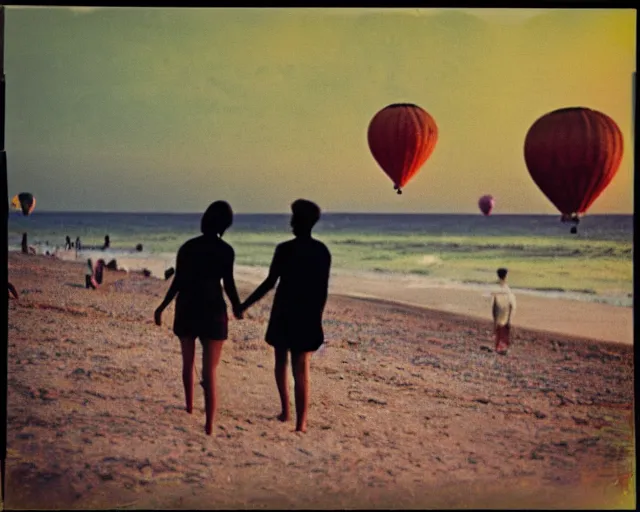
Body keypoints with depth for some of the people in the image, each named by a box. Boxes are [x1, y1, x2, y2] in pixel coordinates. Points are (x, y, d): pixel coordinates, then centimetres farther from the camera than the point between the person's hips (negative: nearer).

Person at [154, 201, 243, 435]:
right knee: (209, 372, -4)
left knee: (188, 362, 24)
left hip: (186, 309, 3)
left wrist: (162, 308, 8)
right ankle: (209, 425, -13)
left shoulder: (188, 246, 1)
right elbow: (228, 283, -8)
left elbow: (178, 281, -2)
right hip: (212, 311, -3)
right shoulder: (226, 250, -6)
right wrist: (237, 308, 8)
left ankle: (189, 406, 40)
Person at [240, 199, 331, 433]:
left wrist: (245, 304, -3)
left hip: (285, 313, -2)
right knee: (301, 370, 3)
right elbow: (323, 289, 7)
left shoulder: (285, 249, -10)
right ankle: (301, 422, -4)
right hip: (309, 315, 3)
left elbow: (269, 283, -12)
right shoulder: (322, 251, 3)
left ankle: (285, 411, 25)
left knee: (281, 363, 20)